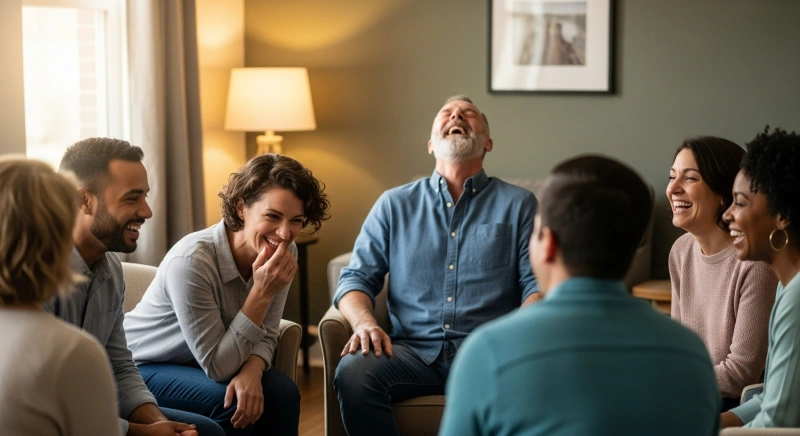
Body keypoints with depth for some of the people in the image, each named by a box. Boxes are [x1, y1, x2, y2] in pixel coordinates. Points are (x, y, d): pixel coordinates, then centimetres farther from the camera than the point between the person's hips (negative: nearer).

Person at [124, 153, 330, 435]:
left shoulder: (283, 253, -12)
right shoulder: (192, 261, -31)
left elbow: (266, 336, -4)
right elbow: (217, 366, -28)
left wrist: (251, 371, -26)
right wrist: (261, 293, -34)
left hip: (203, 363, 6)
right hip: (144, 367, -5)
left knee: (281, 392, -19)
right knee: (231, 403, -28)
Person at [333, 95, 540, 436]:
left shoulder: (518, 204, 13)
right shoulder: (395, 204, 17)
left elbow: (536, 284, 5)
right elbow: (356, 277, 13)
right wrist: (365, 323, -10)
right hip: (412, 351, 1)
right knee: (353, 371, -30)